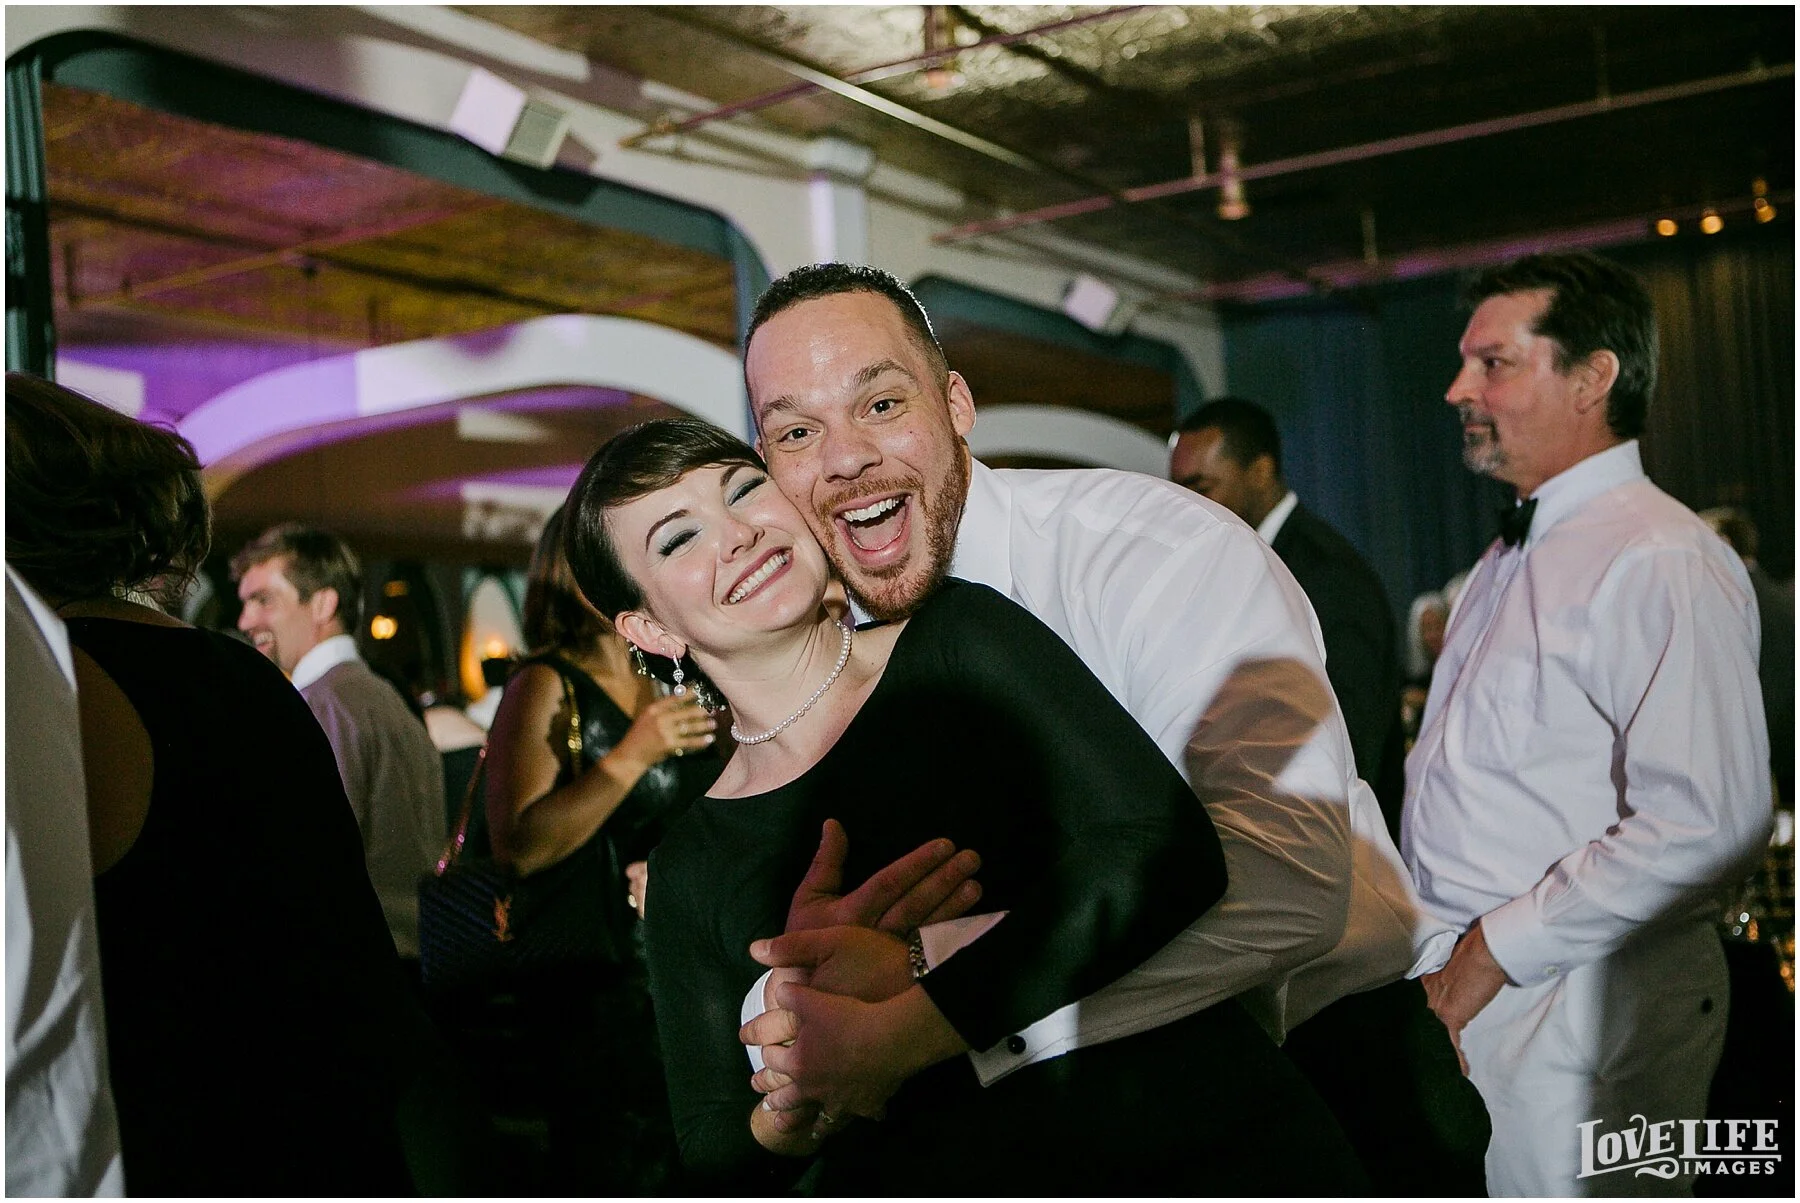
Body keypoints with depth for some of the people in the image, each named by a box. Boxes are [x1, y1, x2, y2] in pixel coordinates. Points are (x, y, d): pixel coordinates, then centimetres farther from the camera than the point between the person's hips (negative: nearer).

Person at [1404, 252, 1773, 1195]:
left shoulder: (1662, 562, -16)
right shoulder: (1511, 558, 14)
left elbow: (1704, 827, -25)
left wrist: (1493, 954, -19)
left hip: (1580, 1005, -8)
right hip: (1465, 988, 8)